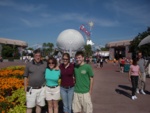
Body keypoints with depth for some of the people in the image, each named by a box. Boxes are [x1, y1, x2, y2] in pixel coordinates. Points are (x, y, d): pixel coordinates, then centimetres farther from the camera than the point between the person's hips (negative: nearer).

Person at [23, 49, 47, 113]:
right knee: (29, 106, 6)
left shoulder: (45, 64, -1)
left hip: (41, 89, 1)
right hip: (31, 89, -1)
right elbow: (25, 77, 2)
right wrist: (25, 88, 0)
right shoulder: (29, 64, -3)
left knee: (39, 105, 12)